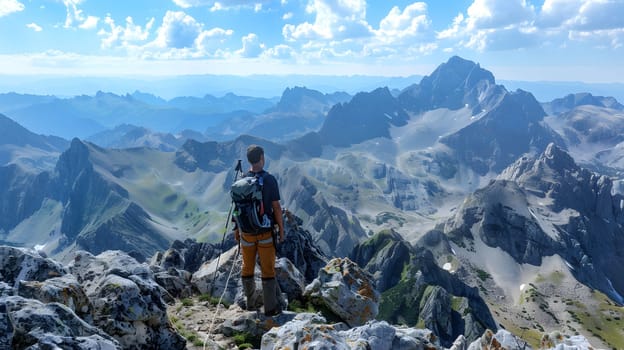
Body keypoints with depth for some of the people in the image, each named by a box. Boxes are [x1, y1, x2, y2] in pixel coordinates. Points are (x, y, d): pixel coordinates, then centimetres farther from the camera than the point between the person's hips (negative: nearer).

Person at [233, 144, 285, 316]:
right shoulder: (269, 179, -11)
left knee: (247, 268, 16)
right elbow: (276, 207, -10)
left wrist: (236, 228, 13)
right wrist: (281, 228, 0)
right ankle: (271, 307, 10)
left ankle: (250, 303, 28)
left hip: (246, 231, 3)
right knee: (268, 270, 5)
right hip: (265, 231, -3)